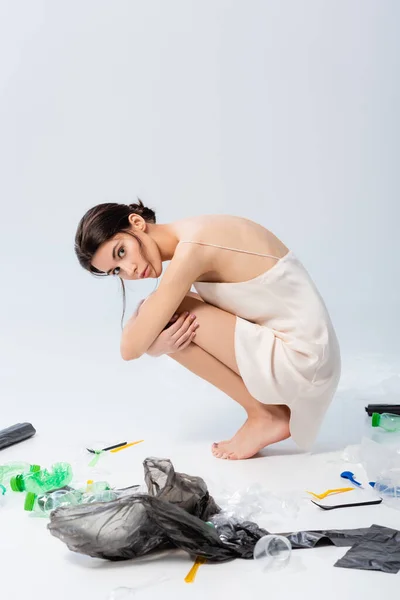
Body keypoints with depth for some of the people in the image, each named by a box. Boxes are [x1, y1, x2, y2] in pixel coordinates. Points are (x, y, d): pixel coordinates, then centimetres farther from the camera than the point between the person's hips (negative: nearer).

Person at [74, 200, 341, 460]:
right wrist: (159, 343, -10)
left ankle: (264, 417, 2)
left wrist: (140, 313, 5)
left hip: (300, 360, -9)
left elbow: (131, 347, -16)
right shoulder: (195, 236, 8)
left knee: (160, 314, -13)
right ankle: (274, 409, 12)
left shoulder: (191, 249, -20)